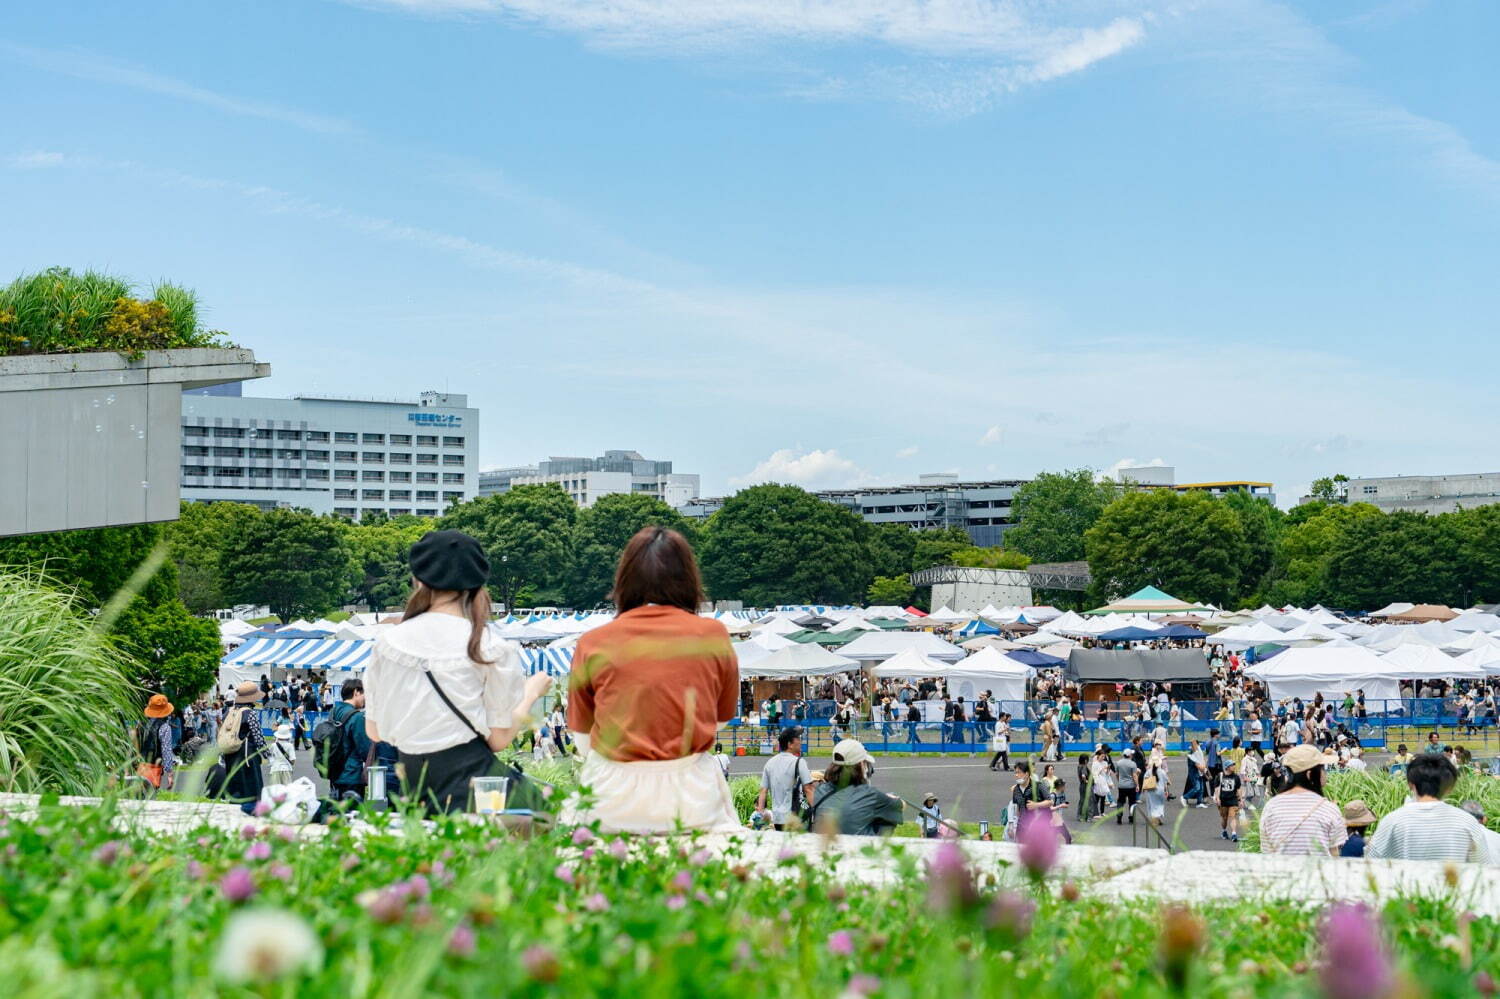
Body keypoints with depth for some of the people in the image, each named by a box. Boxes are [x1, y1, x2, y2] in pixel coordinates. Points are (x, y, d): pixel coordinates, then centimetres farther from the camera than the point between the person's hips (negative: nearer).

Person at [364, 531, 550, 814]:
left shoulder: (388, 641, 4)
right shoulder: (491, 650, -4)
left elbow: (374, 732, 10)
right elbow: (498, 739, -1)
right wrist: (531, 693, 15)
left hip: (412, 786, 4)